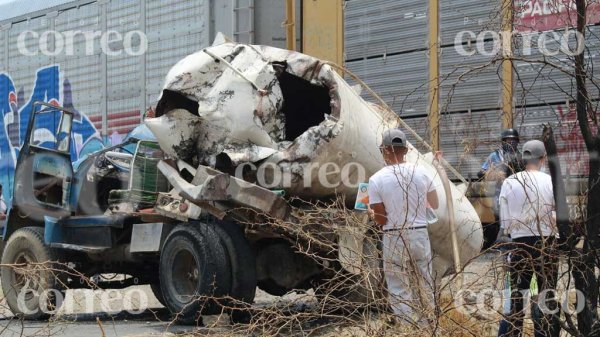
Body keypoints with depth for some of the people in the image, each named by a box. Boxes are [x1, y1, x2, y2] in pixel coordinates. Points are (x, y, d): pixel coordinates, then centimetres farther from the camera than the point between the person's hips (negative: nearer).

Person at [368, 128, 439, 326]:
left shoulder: (377, 179, -9)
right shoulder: (421, 174, 0)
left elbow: (380, 219, -7)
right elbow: (435, 205, 12)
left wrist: (372, 210, 14)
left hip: (394, 238, -3)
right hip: (420, 234, 3)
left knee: (400, 292, 4)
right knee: (425, 288, 13)